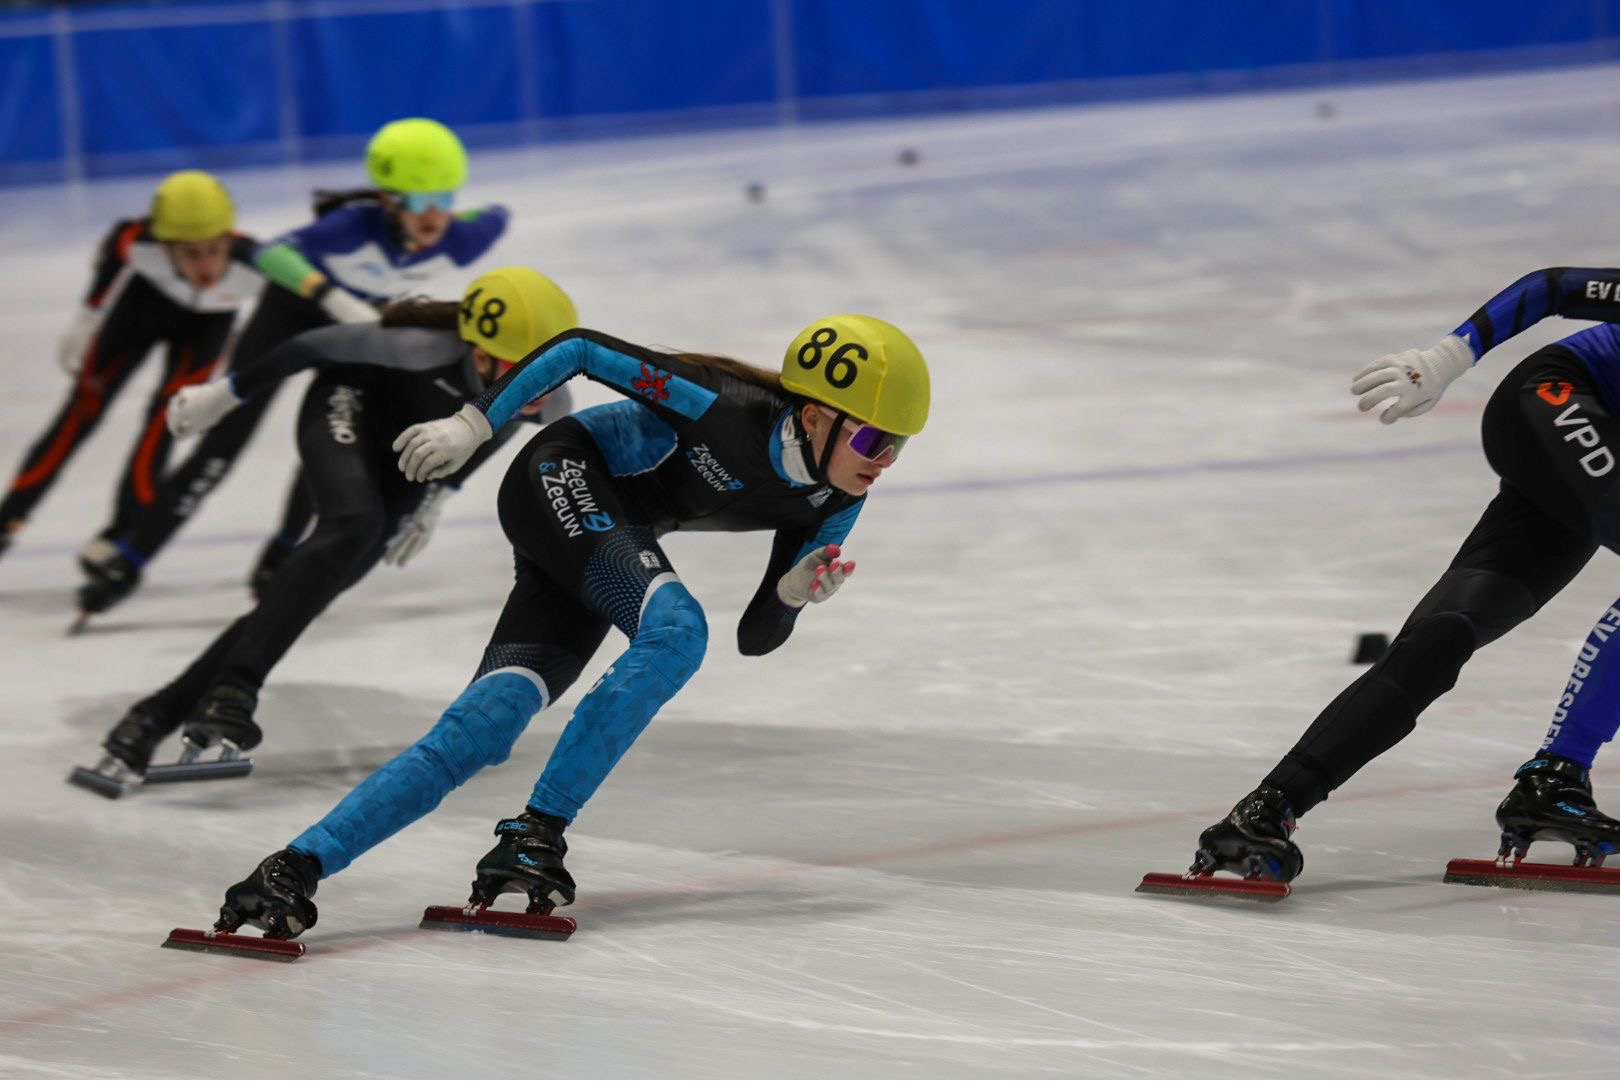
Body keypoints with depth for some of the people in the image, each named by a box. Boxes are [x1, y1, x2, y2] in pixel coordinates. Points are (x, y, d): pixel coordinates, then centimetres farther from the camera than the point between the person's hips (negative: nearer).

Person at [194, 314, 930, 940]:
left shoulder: (831, 508, -3)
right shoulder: (727, 410, -24)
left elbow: (754, 636, 4)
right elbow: (580, 349, -17)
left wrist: (793, 594, -18)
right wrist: (472, 424, -20)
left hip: (602, 544, 7)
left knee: (482, 728, -13)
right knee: (677, 629, -31)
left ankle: (301, 863, -23)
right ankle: (535, 831, -27)